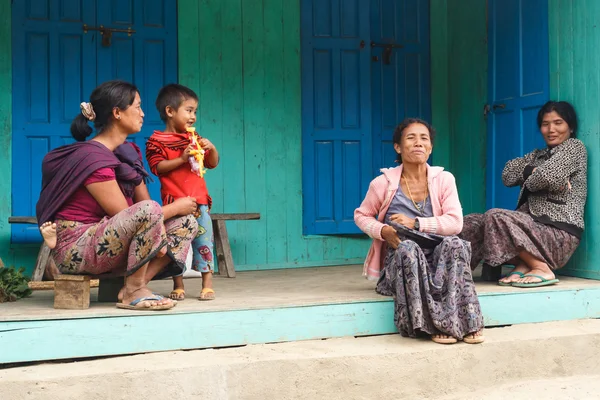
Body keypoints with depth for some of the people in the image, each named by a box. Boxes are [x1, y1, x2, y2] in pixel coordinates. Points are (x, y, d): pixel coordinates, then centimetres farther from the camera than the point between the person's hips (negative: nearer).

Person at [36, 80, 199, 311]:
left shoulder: (128, 152, 10)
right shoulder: (93, 158, -19)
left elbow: (143, 203, 5)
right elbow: (131, 215, -20)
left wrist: (159, 235, -14)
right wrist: (176, 207, -9)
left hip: (113, 245, 9)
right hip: (77, 249, -9)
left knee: (186, 223, 2)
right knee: (149, 211, -32)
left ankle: (134, 286, -11)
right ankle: (134, 293, -17)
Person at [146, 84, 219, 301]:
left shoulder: (193, 138, 16)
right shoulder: (157, 141, -1)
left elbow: (213, 163, 18)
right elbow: (157, 167, -12)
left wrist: (211, 148, -1)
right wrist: (182, 158, -19)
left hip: (199, 201, 4)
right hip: (175, 202, -4)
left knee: (204, 242, 1)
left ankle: (207, 285, 6)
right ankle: (178, 286, 13)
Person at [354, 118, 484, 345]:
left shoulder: (444, 179, -1)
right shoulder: (383, 183, -5)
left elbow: (455, 223, -10)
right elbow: (361, 216, 8)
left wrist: (415, 223, -18)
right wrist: (383, 231, -13)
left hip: (438, 257, 1)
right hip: (401, 260, -1)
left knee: (454, 244, -32)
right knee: (408, 248, -36)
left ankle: (466, 322, -28)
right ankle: (436, 324, -31)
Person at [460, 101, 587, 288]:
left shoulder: (574, 147, 2)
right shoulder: (538, 155, 24)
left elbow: (546, 177, -15)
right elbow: (508, 175, 7)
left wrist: (529, 178, 5)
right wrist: (534, 172, -9)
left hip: (560, 231, -8)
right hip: (536, 225, 8)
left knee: (496, 216, -27)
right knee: (472, 223, -4)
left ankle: (543, 270, -19)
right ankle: (524, 265, -9)